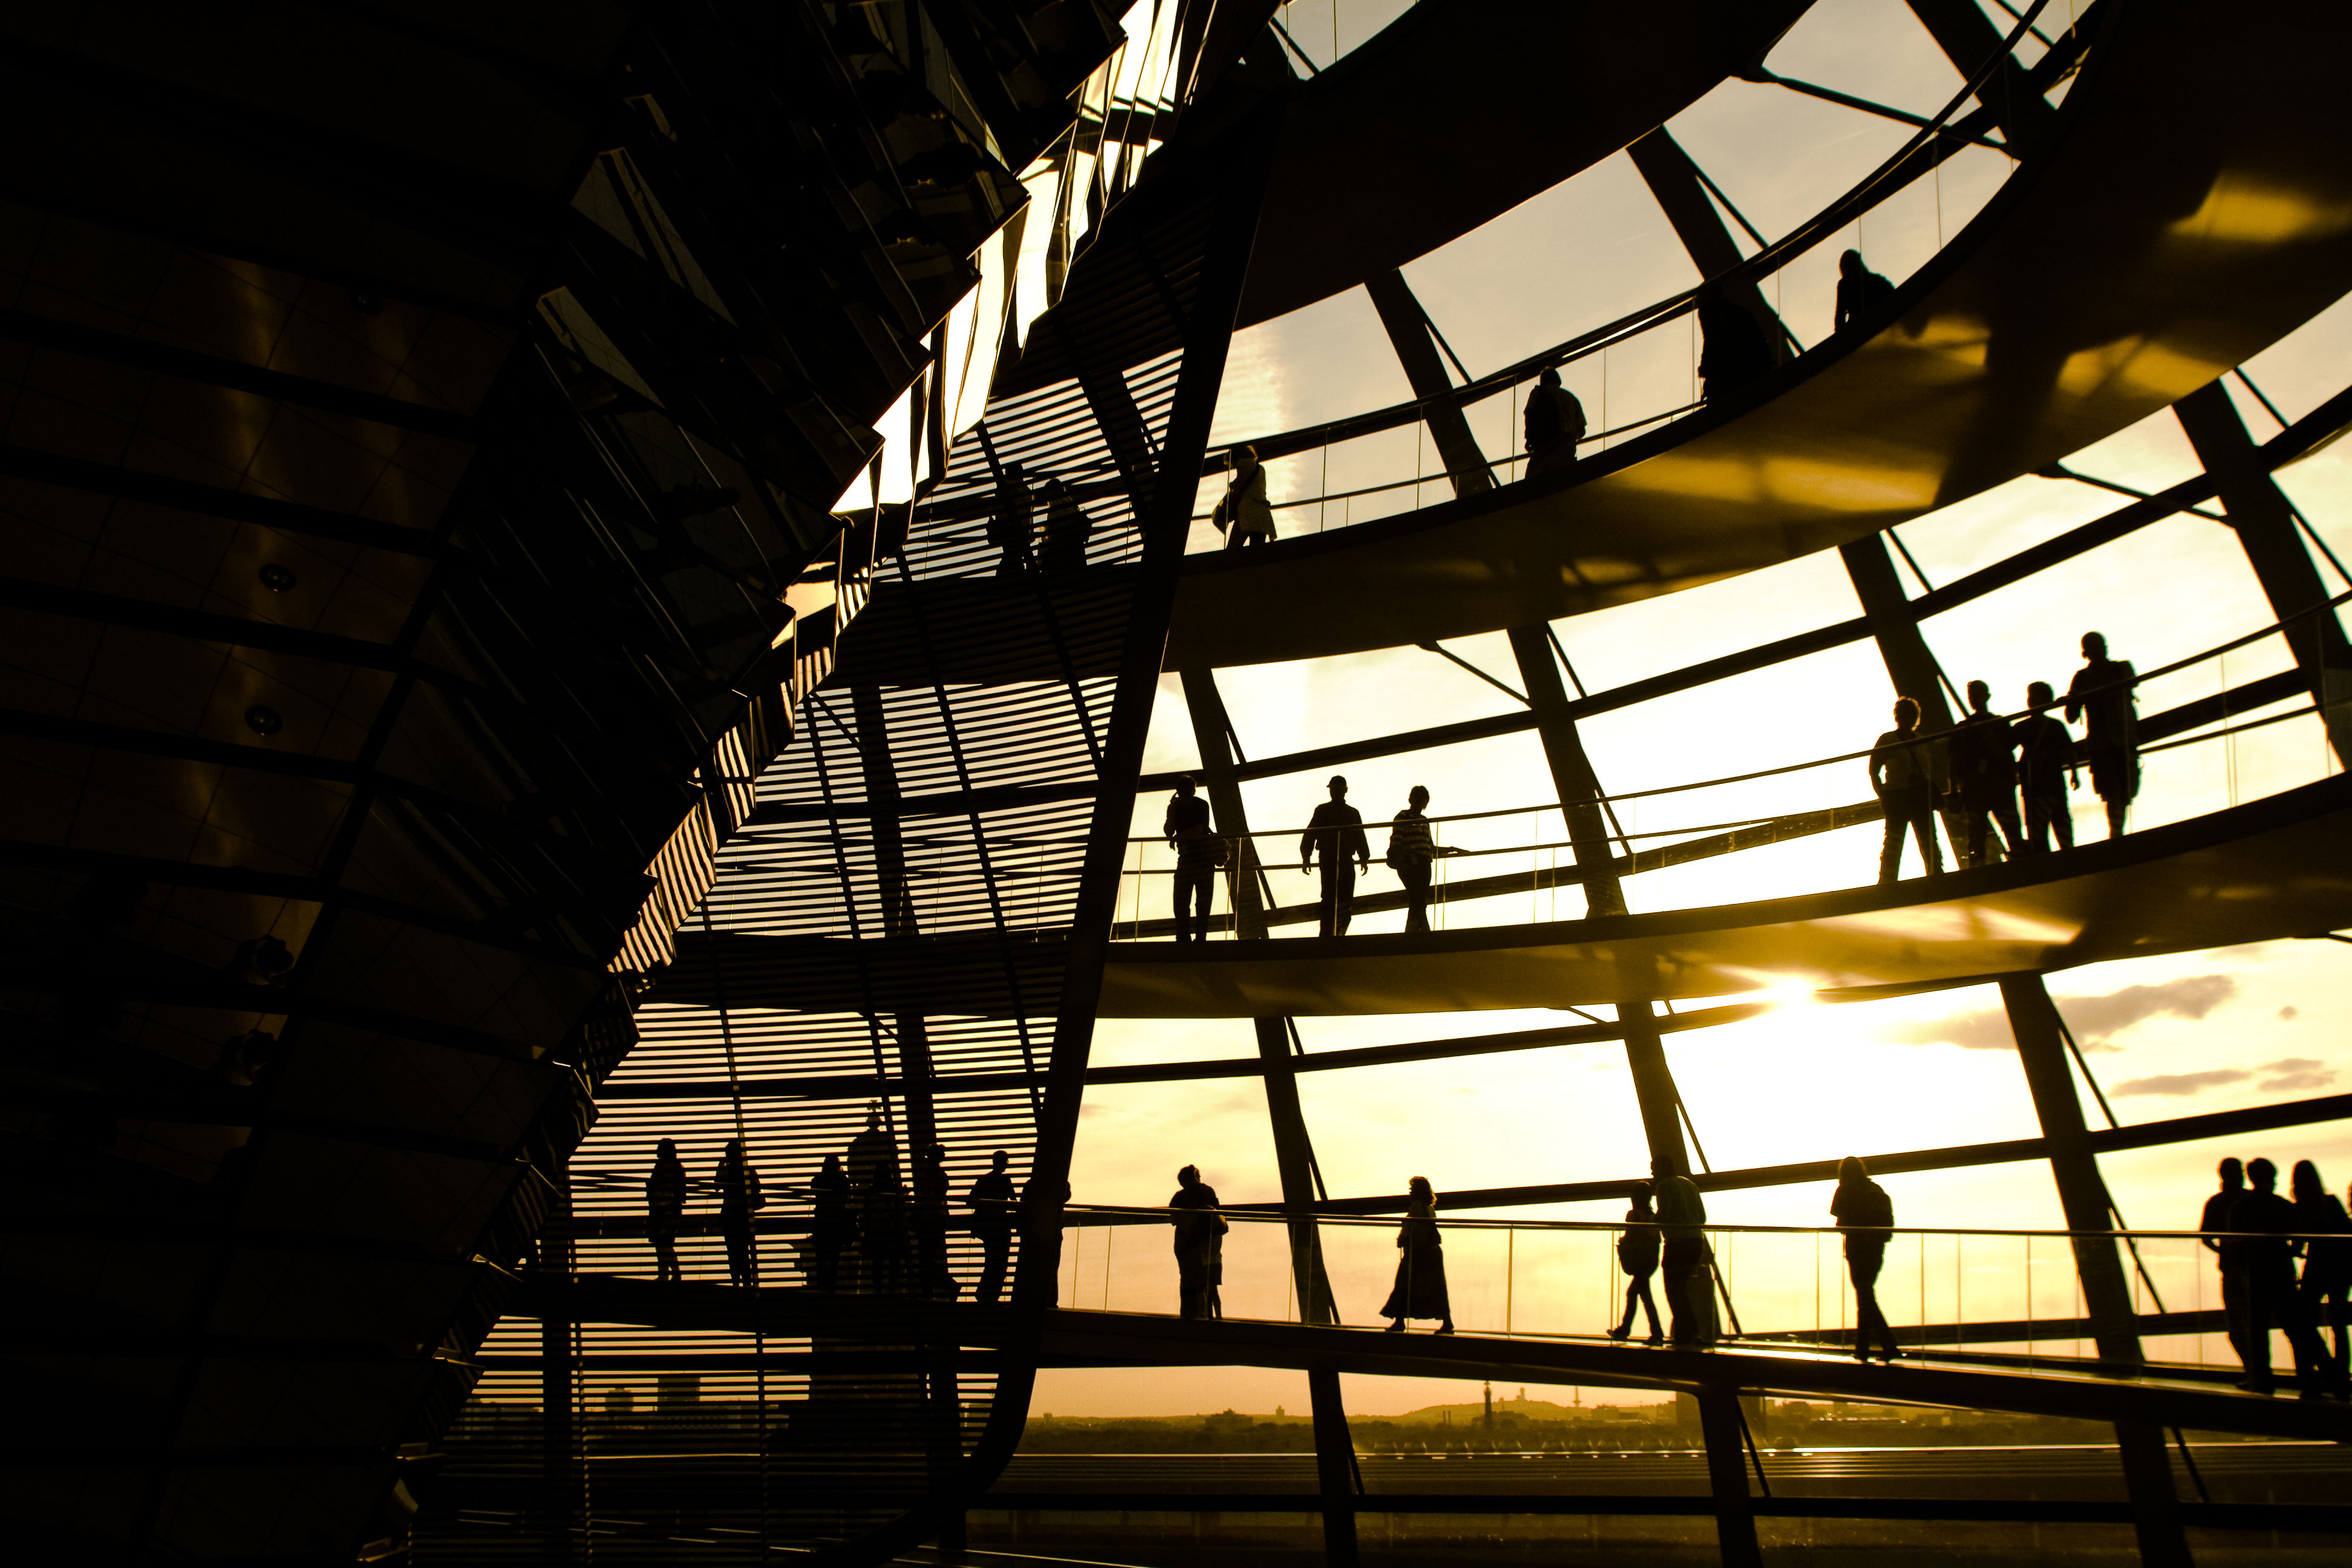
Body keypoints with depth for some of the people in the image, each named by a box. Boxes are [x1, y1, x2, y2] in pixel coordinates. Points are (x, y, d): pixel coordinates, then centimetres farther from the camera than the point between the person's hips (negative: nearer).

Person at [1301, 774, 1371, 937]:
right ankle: (1326, 933, -21)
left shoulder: (1353, 813, 22)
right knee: (1330, 897, -16)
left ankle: (1338, 932, -4)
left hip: (1346, 861, 3)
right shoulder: (1322, 810, 14)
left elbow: (1360, 837, 18)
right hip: (1328, 858, -3)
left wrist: (1364, 857, 4)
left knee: (1346, 899, -6)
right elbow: (1310, 834, 7)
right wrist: (1306, 857, -5)